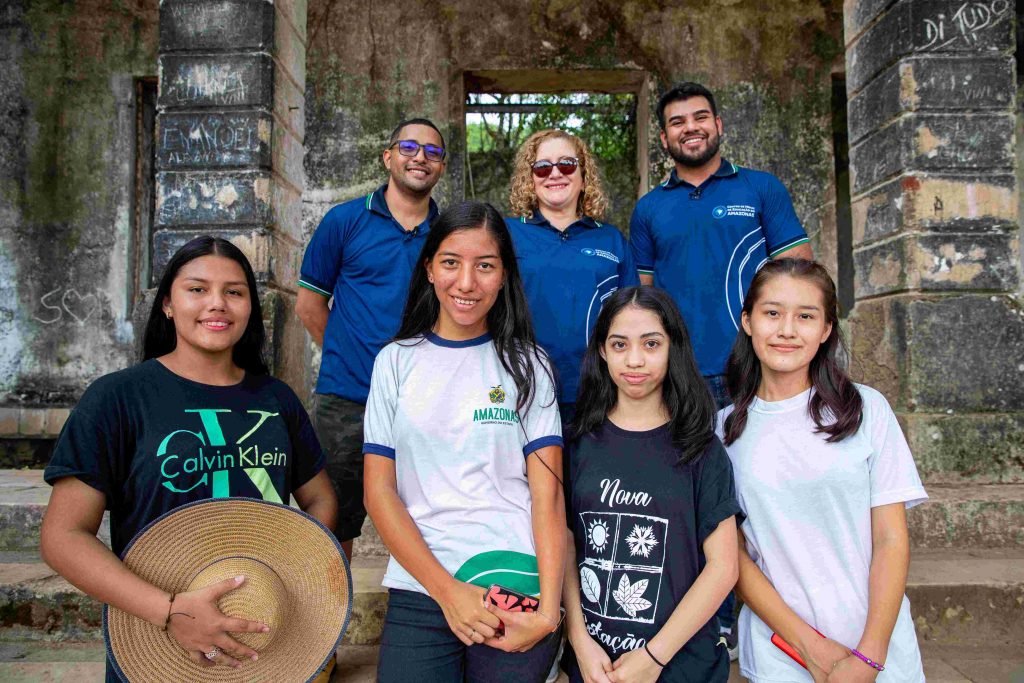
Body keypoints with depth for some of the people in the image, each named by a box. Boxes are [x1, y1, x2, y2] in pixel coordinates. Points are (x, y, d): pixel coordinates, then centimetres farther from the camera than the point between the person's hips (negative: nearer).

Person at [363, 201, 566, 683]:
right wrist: (447, 590, -10)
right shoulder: (396, 361, 4)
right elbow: (378, 490, 0)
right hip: (418, 593, 1)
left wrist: (548, 610, -13)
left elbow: (548, 491, -2)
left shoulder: (526, 363, 3)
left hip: (518, 592, 0)